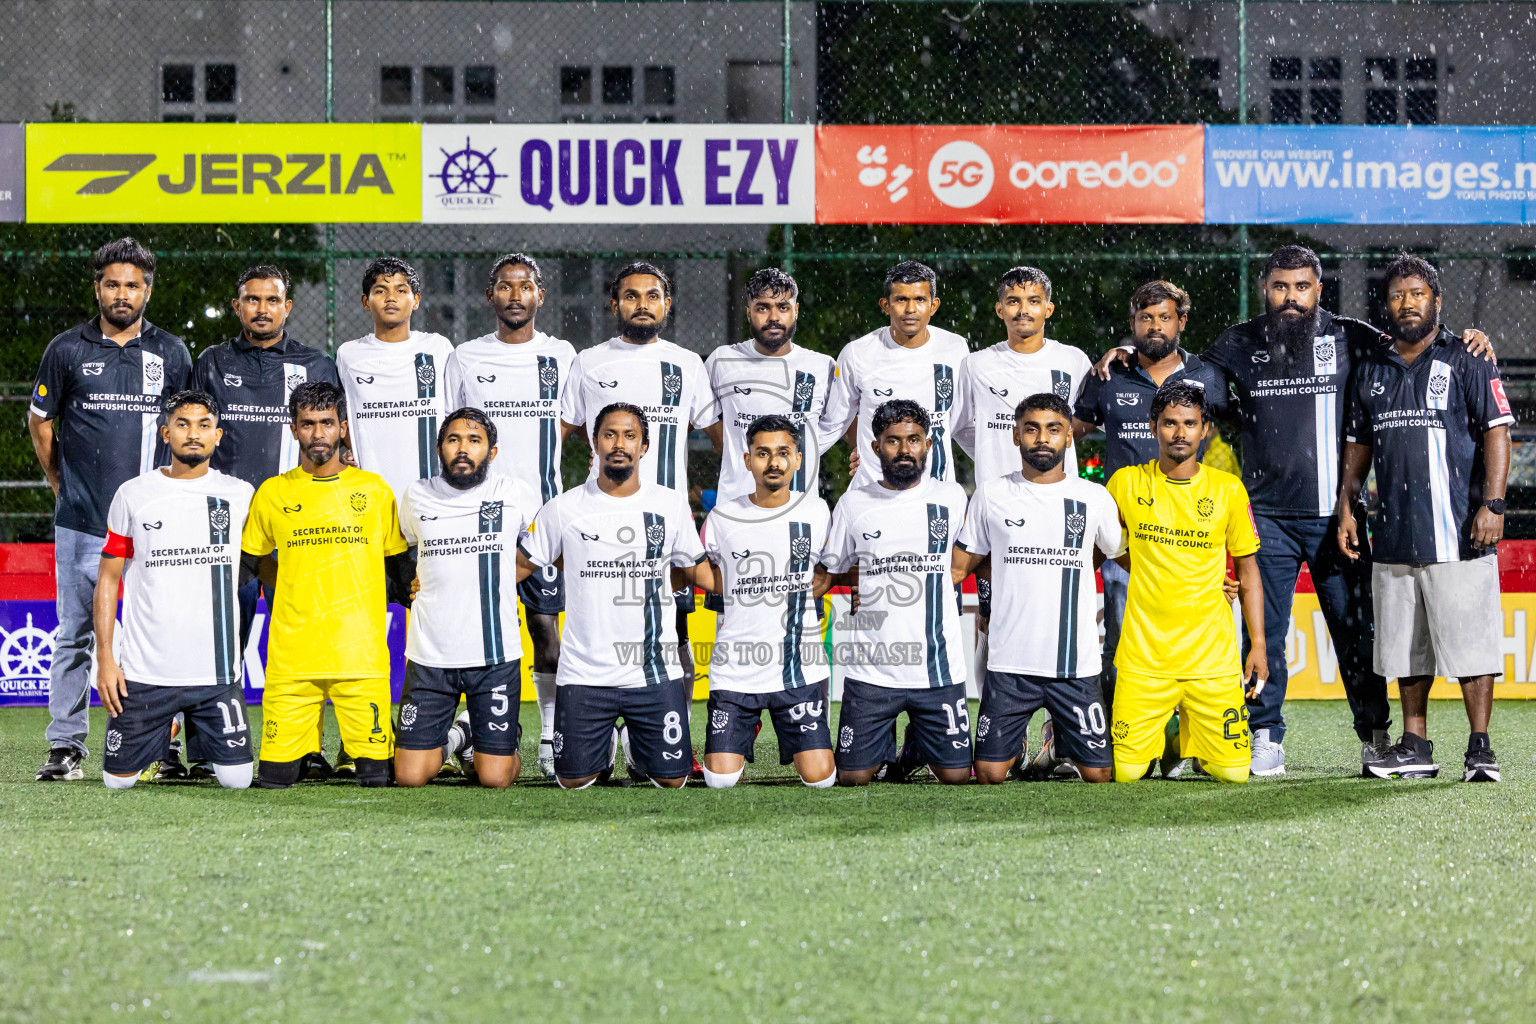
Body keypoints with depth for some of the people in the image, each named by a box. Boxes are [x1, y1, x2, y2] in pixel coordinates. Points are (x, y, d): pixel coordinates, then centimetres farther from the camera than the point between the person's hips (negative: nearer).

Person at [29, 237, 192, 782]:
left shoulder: (171, 352, 8)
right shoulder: (67, 349, 5)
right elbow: (40, 421, 14)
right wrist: (63, 486, 10)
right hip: (82, 522, -1)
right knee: (74, 634, 0)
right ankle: (65, 747, 5)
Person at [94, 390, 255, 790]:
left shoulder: (240, 495, 4)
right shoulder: (133, 495, 2)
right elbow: (108, 579, 5)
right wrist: (104, 658, -1)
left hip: (217, 670, 0)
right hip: (145, 671, 0)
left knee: (236, 778, -7)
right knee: (119, 778, 0)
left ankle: (200, 739, 27)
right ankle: (158, 736, 34)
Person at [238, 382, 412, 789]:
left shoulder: (374, 489, 8)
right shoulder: (273, 493, 8)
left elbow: (402, 567, 16)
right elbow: (248, 563, 16)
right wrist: (290, 588, 4)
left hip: (362, 656, 0)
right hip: (291, 659, 0)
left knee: (375, 775, -6)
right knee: (276, 776, -3)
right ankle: (306, 749, 25)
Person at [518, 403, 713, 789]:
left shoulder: (671, 504, 3)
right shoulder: (565, 508, 0)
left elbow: (696, 569, 13)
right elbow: (522, 564, 9)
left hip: (655, 670, 0)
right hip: (584, 672, 0)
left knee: (671, 779, 0)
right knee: (574, 780, 2)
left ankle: (640, 751, 36)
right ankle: (604, 746, 38)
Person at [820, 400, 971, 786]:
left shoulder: (951, 497, 4)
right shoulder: (854, 504, 3)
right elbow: (827, 575, 14)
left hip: (939, 667, 0)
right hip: (871, 669, 0)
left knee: (955, 775, -1)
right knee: (853, 777, -2)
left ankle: (917, 744, 31)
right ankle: (887, 750, 31)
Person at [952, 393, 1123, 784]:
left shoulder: (1094, 498, 4)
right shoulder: (991, 495, 4)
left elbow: (1117, 552, 23)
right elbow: (958, 566, 10)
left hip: (1076, 664, 0)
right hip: (1009, 662, 0)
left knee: (1099, 774, -2)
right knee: (990, 775, -3)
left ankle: (1061, 742, 28)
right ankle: (1020, 744, 29)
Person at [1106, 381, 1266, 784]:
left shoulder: (1228, 489, 2)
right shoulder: (1127, 483, 1)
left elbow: (1247, 570, 9)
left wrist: (1258, 645, 4)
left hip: (1213, 655, 1)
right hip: (1144, 654, 0)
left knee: (1233, 773, -5)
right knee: (1127, 773, -8)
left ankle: (1189, 741, 27)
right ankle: (1157, 742, 27)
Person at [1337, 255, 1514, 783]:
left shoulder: (1466, 362, 0)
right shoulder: (1371, 371, 15)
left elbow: (1496, 431, -4)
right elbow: (1358, 443, 22)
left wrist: (1492, 504, -13)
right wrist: (1347, 506, 13)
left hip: (1458, 532, -5)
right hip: (1394, 535, 5)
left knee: (1468, 640, -7)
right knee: (1405, 645, 9)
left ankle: (1480, 748, -3)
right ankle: (1415, 747, 16)